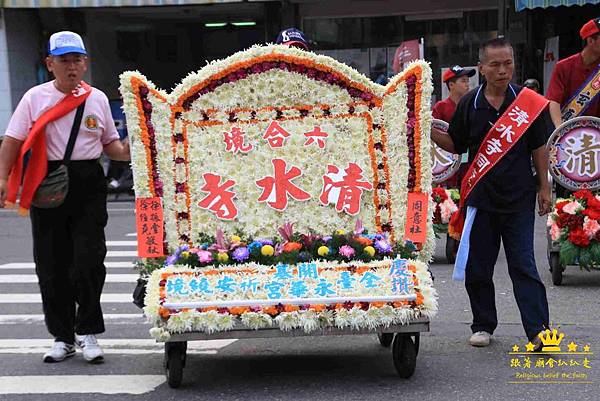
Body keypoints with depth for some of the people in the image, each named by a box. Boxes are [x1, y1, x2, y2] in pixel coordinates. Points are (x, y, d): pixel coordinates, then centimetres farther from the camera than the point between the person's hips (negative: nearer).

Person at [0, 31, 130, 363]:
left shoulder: (97, 99, 9)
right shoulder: (35, 98, 4)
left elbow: (110, 143, 15)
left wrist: (126, 152, -6)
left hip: (88, 183, 0)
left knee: (89, 259, -7)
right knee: (51, 264, 4)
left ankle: (88, 333, 8)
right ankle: (62, 336, 17)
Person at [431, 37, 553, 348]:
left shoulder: (528, 102, -2)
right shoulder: (469, 104, 3)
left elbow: (539, 147, 5)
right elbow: (455, 145, 11)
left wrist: (544, 187, 3)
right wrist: (428, 129, -4)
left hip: (519, 197, -2)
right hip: (481, 197, 2)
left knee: (523, 265, -5)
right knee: (477, 267, 8)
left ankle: (538, 329, -2)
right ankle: (483, 325, 23)